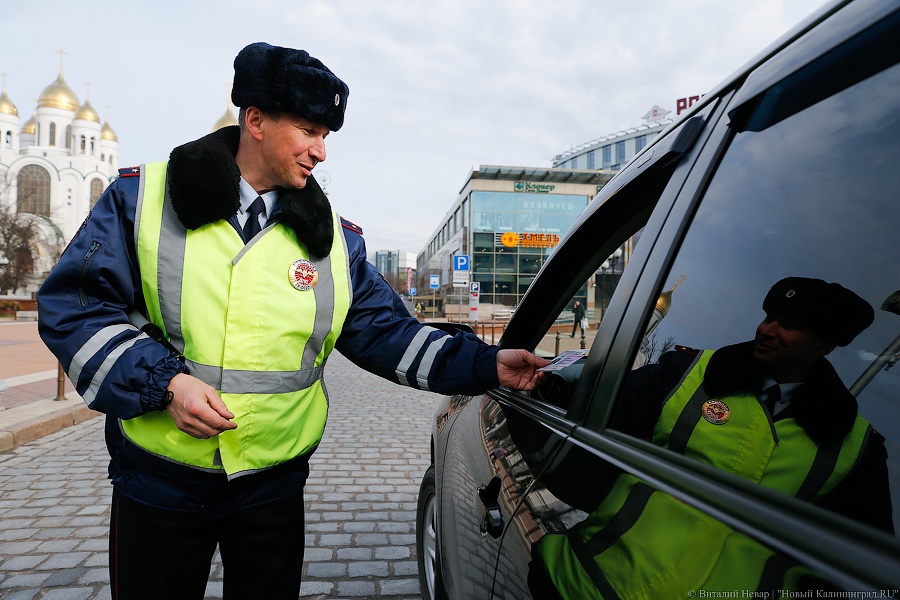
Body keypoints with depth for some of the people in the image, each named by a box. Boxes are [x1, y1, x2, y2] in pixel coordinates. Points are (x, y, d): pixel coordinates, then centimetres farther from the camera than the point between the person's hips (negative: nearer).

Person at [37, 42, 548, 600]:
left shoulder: (335, 238, 0)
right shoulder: (144, 197, -5)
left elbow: (388, 332, -2)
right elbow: (72, 305, -5)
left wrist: (486, 365, -13)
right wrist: (164, 381, -18)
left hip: (273, 488, 2)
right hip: (156, 485, -1)